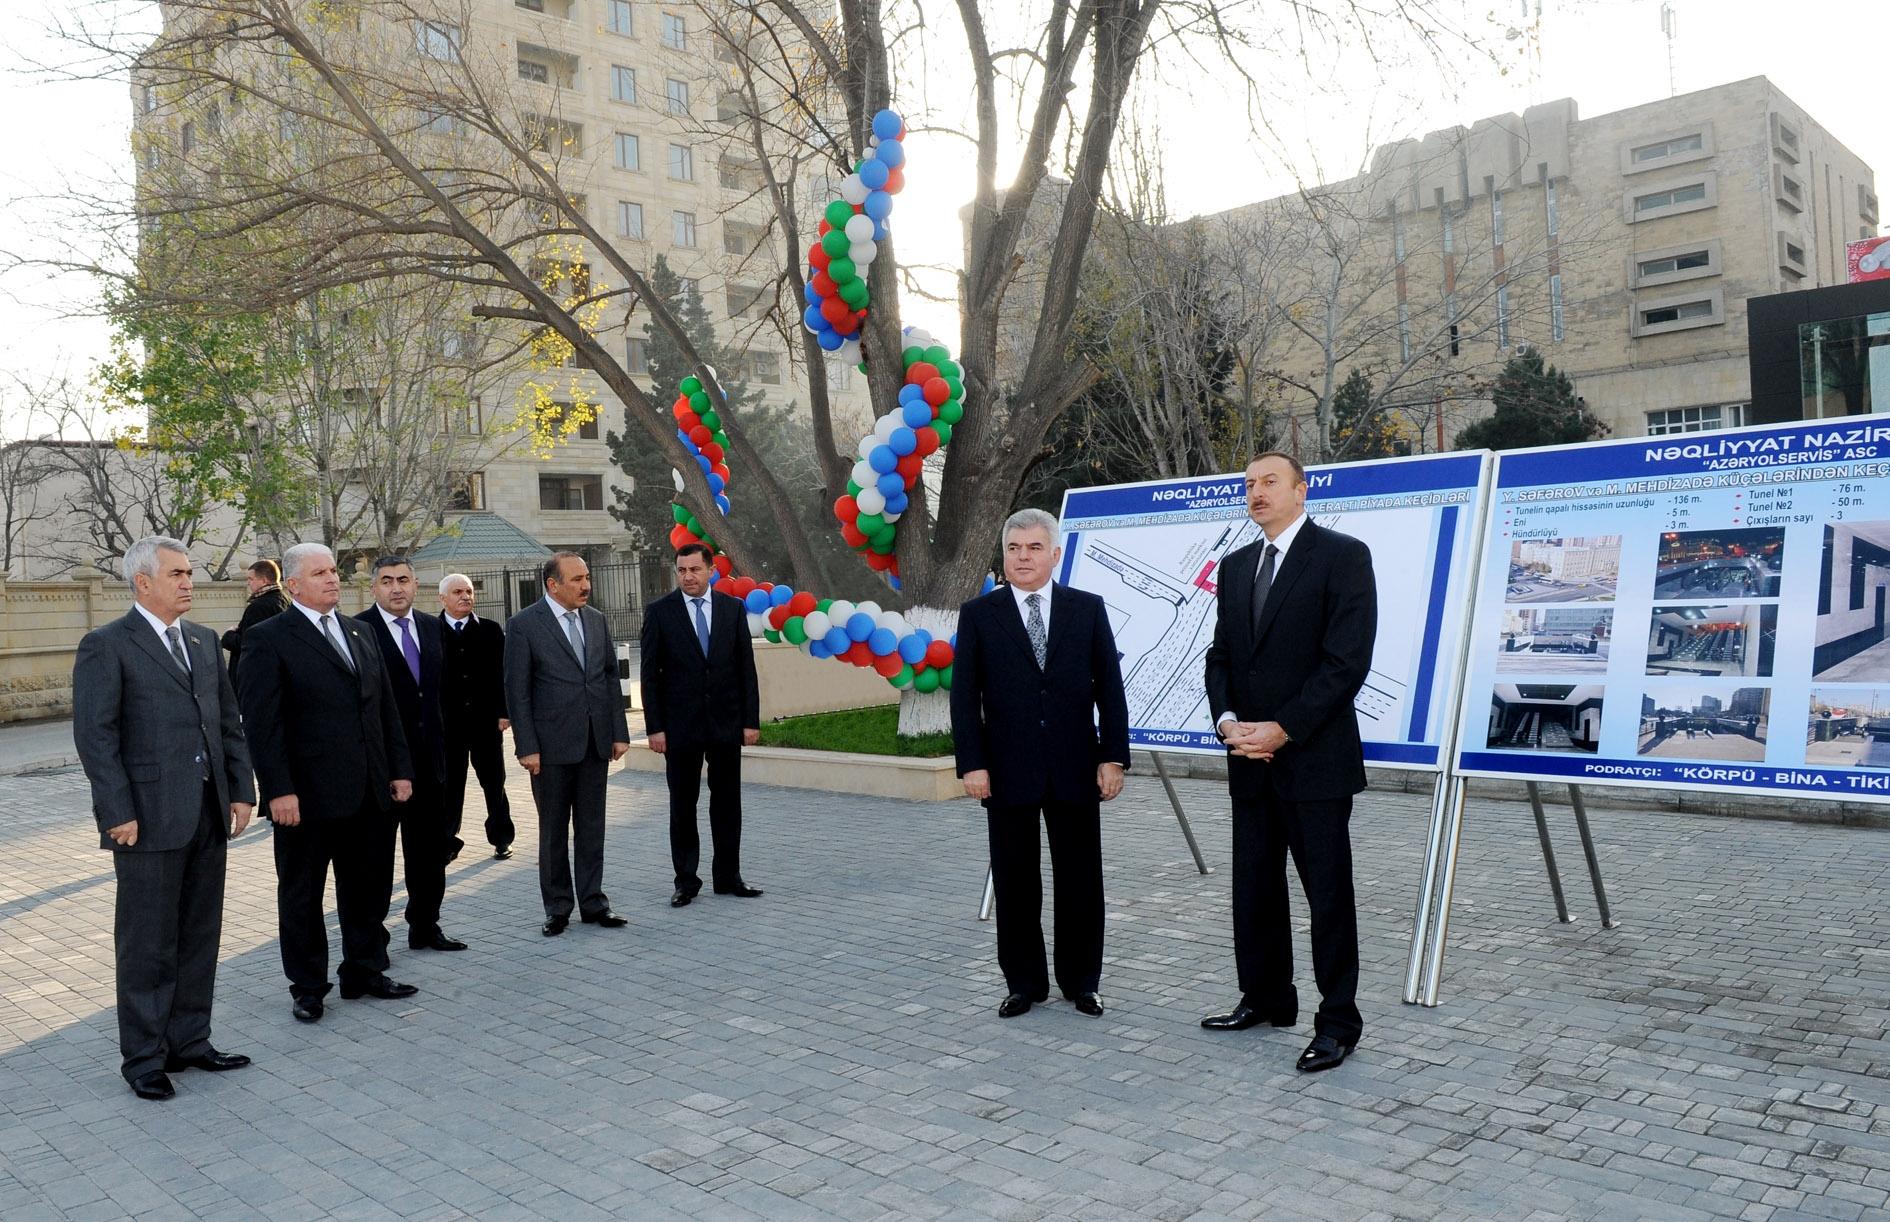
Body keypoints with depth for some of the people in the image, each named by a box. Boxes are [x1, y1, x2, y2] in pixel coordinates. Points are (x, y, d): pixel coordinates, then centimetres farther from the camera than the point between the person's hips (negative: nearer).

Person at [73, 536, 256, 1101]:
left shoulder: (204, 641, 13)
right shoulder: (106, 646, -6)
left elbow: (229, 722, 14)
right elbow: (94, 736, -11)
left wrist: (241, 791, 7)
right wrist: (118, 814, -15)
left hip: (209, 814, 6)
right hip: (149, 820, -6)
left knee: (200, 936, 12)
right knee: (147, 944, 4)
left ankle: (189, 1041, 25)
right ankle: (145, 1057, 16)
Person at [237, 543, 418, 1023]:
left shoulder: (359, 633, 13)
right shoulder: (268, 639, -6)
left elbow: (386, 708, 15)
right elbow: (261, 723, -12)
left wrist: (400, 768, 9)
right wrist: (278, 790, -17)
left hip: (370, 791, 6)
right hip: (307, 795, -6)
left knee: (369, 888, 14)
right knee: (301, 894, 9)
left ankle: (365, 971, 28)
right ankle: (307, 987, 22)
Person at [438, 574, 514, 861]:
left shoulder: (491, 630, 5)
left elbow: (502, 673, 3)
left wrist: (503, 712, -3)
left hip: (486, 720, 1)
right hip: (447, 724, -1)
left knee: (494, 783, 10)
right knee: (450, 786, 6)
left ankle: (501, 838, 21)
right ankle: (448, 842, 15)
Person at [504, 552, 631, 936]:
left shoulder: (597, 620, 8)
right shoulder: (524, 625, -7)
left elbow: (611, 677, 11)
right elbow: (517, 691, -8)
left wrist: (620, 732, 5)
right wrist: (527, 747, -11)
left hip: (595, 742, 4)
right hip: (552, 744, -4)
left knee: (591, 826, 10)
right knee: (553, 830, 7)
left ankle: (592, 901, 20)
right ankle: (558, 908, 18)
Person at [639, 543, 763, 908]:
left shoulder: (733, 609, 3)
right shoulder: (659, 612, -2)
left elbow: (746, 668, 4)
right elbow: (650, 674, -3)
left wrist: (751, 720, -1)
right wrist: (654, 727, -8)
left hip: (727, 723, 2)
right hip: (681, 724, -2)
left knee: (727, 803, 9)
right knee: (682, 806, 6)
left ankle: (728, 877, 18)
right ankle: (686, 881, 15)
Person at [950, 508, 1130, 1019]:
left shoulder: (1088, 608, 4)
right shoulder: (978, 614, 2)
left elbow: (1110, 686, 3)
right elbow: (964, 696, 0)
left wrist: (1114, 756, -3)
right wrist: (971, 763, -7)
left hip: (1075, 768, 1)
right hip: (1008, 770, 0)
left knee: (1079, 880, 9)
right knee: (1015, 881, 8)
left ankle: (1082, 980, 23)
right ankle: (1024, 982, 21)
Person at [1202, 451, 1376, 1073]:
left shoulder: (1343, 555, -6)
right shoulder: (1235, 566, 14)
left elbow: (1347, 660, -14)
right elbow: (1221, 654, 13)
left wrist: (1282, 730, -17)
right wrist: (1228, 719, -6)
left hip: (1314, 758, -6)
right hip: (1250, 760, 6)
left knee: (1328, 893, 2)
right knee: (1254, 889, 13)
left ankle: (1338, 1021, 13)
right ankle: (1265, 999, 28)